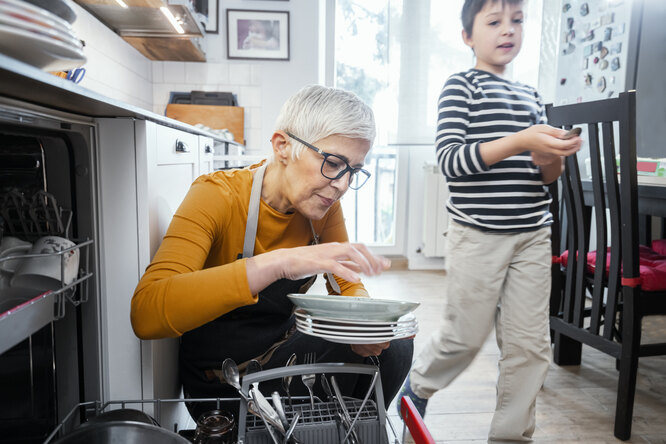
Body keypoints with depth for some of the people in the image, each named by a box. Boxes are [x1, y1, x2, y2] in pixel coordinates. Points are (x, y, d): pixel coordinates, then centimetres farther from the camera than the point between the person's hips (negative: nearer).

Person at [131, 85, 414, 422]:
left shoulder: (323, 203, -7)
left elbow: (347, 286, 3)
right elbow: (146, 315, -37)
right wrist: (277, 263, -49)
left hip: (284, 350, 5)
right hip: (221, 382, -4)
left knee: (393, 347, -16)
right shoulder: (217, 196, -24)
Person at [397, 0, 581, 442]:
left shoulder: (531, 95, 16)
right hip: (478, 235, -5)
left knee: (530, 343, 7)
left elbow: (545, 176, 17)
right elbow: (449, 159, -15)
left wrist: (553, 159, -7)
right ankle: (415, 387, 35)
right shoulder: (461, 86, -2)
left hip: (532, 235, 6)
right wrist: (519, 143, -24)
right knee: (466, 336, 6)